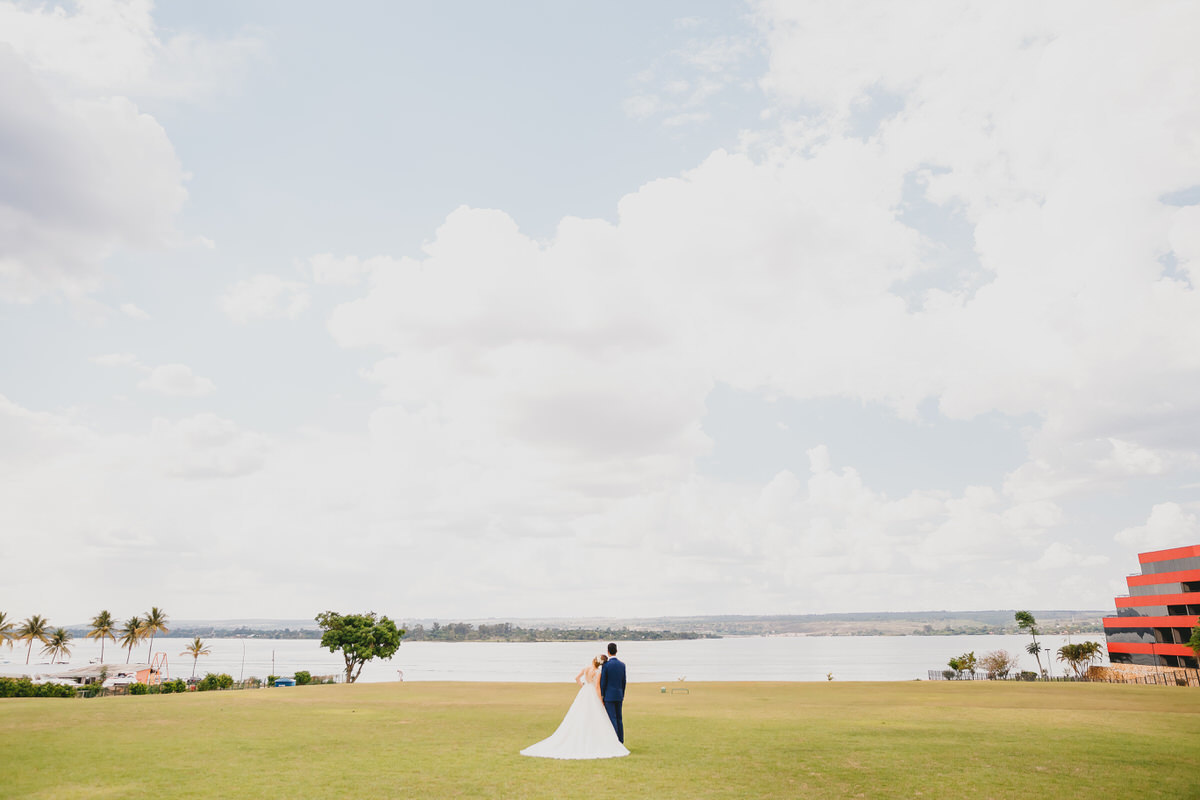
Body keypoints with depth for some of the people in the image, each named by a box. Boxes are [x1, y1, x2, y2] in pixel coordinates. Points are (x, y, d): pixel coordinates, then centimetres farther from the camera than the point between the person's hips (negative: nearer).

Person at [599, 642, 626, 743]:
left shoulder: (605, 665, -12)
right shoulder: (622, 665, 4)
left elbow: (603, 682, -9)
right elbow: (623, 682, 10)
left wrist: (601, 696, 0)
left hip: (609, 696, -5)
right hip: (619, 695, 5)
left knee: (612, 719, -3)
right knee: (619, 718, 12)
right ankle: (621, 741, 15)